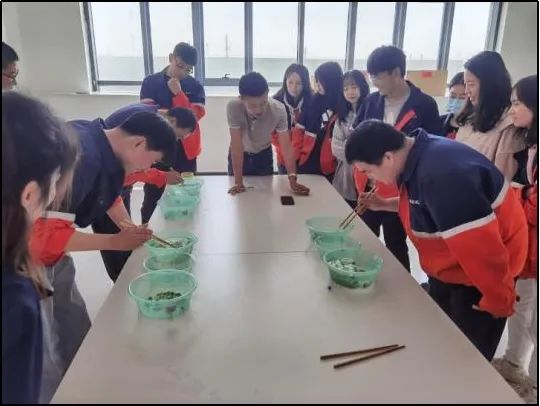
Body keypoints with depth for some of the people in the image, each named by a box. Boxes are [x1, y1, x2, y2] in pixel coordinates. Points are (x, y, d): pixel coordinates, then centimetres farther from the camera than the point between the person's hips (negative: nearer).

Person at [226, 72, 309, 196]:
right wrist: (238, 182, -35)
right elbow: (237, 145, -34)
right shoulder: (233, 107, -35)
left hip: (264, 154, 1)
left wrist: (292, 180, -42)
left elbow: (286, 145, -31)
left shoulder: (278, 110, -30)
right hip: (240, 155, -1)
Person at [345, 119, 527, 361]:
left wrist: (498, 300, -19)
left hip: (483, 274, -9)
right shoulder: (417, 157, -4)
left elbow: (482, 247, -33)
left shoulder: (440, 174, -36)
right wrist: (385, 204, 2)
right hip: (448, 268, 9)